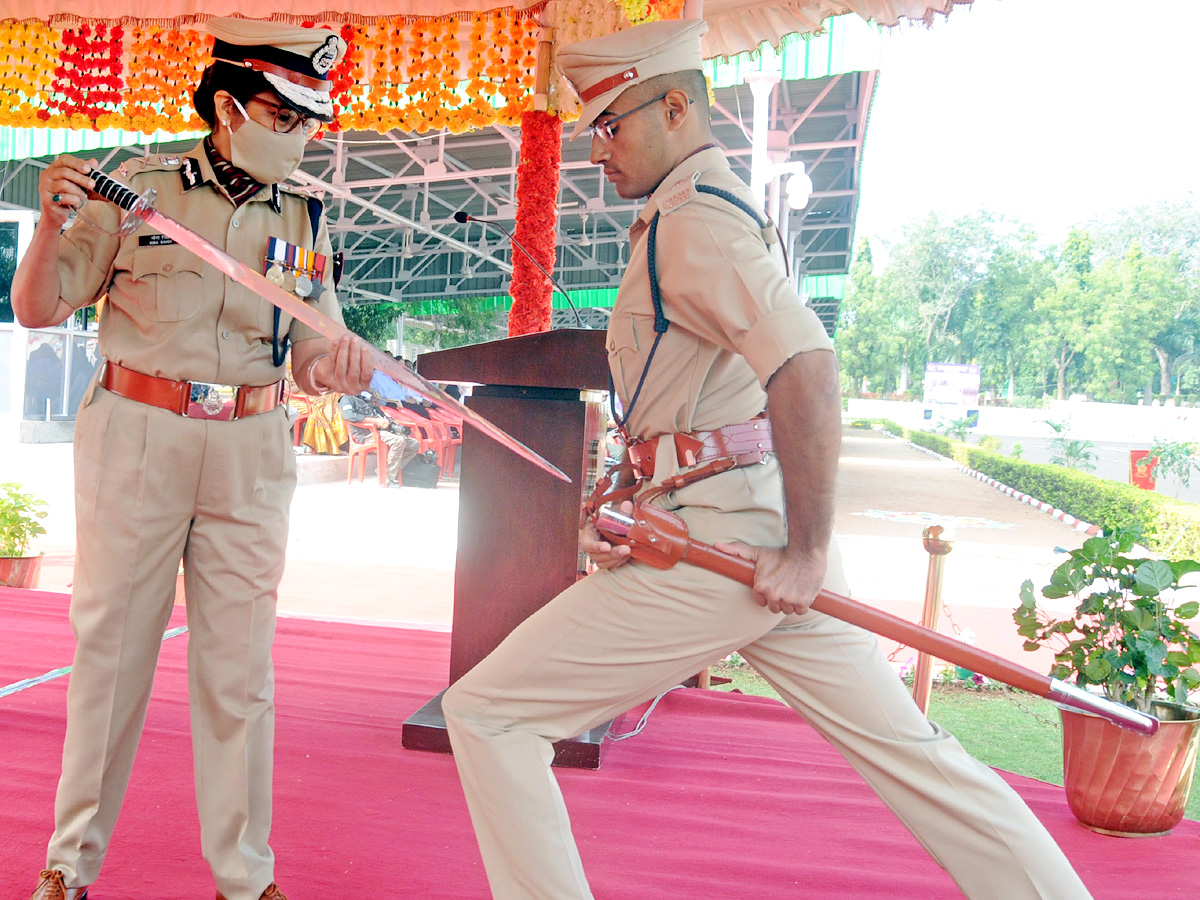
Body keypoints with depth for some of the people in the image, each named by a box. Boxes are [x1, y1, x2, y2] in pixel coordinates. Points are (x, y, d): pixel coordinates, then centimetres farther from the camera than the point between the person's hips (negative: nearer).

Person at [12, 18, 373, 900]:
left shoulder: (304, 219, 9)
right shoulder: (139, 187, 1)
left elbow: (309, 352, 8)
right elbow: (38, 309, 3)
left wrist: (336, 360, -15)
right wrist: (53, 223, -15)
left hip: (253, 453, 2)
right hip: (135, 435, -2)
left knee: (240, 663, 5)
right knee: (111, 645, 7)